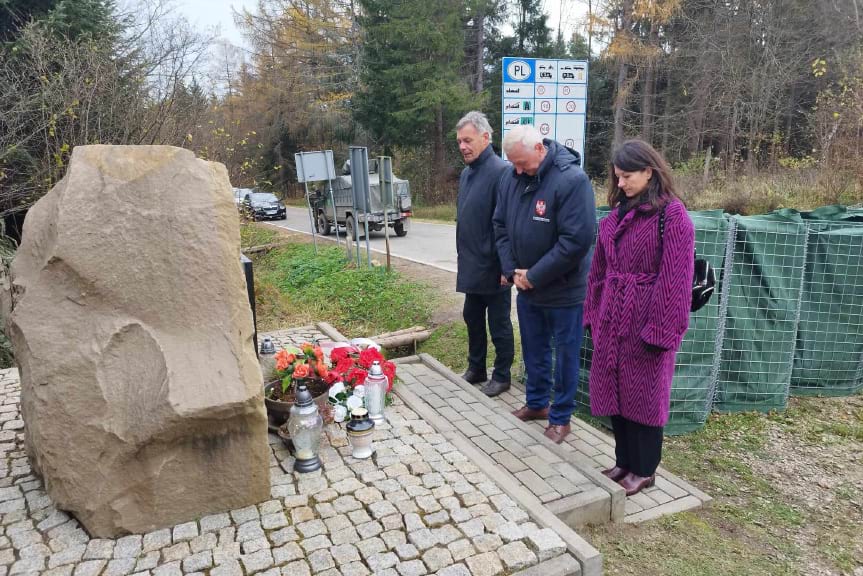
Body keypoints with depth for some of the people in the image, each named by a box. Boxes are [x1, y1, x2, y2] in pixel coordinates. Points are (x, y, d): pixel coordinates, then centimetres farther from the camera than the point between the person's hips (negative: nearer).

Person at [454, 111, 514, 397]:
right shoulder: (467, 173, 10)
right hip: (471, 265, 9)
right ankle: (475, 369, 36)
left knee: (499, 323, 7)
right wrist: (463, 255, 17)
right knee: (472, 318, 19)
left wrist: (506, 266, -22)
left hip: (493, 267, -9)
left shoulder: (500, 172, -18)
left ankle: (501, 376, 23)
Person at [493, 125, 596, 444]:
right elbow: (501, 226, 7)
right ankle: (537, 402, 39)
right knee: (533, 349, 20)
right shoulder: (513, 178, 0)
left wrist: (535, 276, -20)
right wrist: (512, 270, -5)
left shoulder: (572, 179, -20)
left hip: (563, 289, -6)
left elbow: (578, 239, -25)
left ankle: (560, 416, 26)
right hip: (526, 287, 6)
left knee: (565, 354, 9)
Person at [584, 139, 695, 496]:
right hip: (611, 321, 7)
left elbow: (675, 279, -15)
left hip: (646, 322, -7)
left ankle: (644, 470, 26)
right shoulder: (617, 213, 10)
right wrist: (593, 314, 11)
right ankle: (624, 462, 32)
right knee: (614, 393, 14)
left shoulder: (671, 215, -12)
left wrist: (660, 330, -17)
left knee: (643, 395, 7)